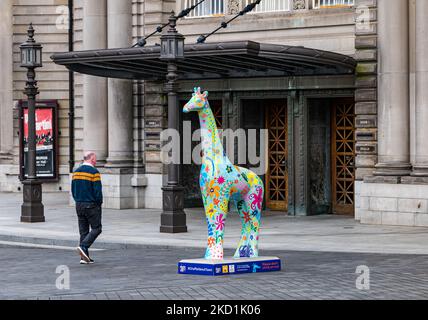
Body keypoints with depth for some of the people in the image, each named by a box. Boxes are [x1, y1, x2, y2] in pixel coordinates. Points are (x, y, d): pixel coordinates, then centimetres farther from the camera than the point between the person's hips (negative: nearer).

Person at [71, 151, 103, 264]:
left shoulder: (76, 172, 9)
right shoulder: (94, 172, -12)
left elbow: (73, 190, 10)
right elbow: (98, 191, -16)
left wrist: (78, 201, 16)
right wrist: (99, 203, -3)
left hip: (79, 205, 7)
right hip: (91, 205, -7)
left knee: (83, 231, 9)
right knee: (96, 228, 2)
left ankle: (84, 257, 6)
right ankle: (83, 246, -17)